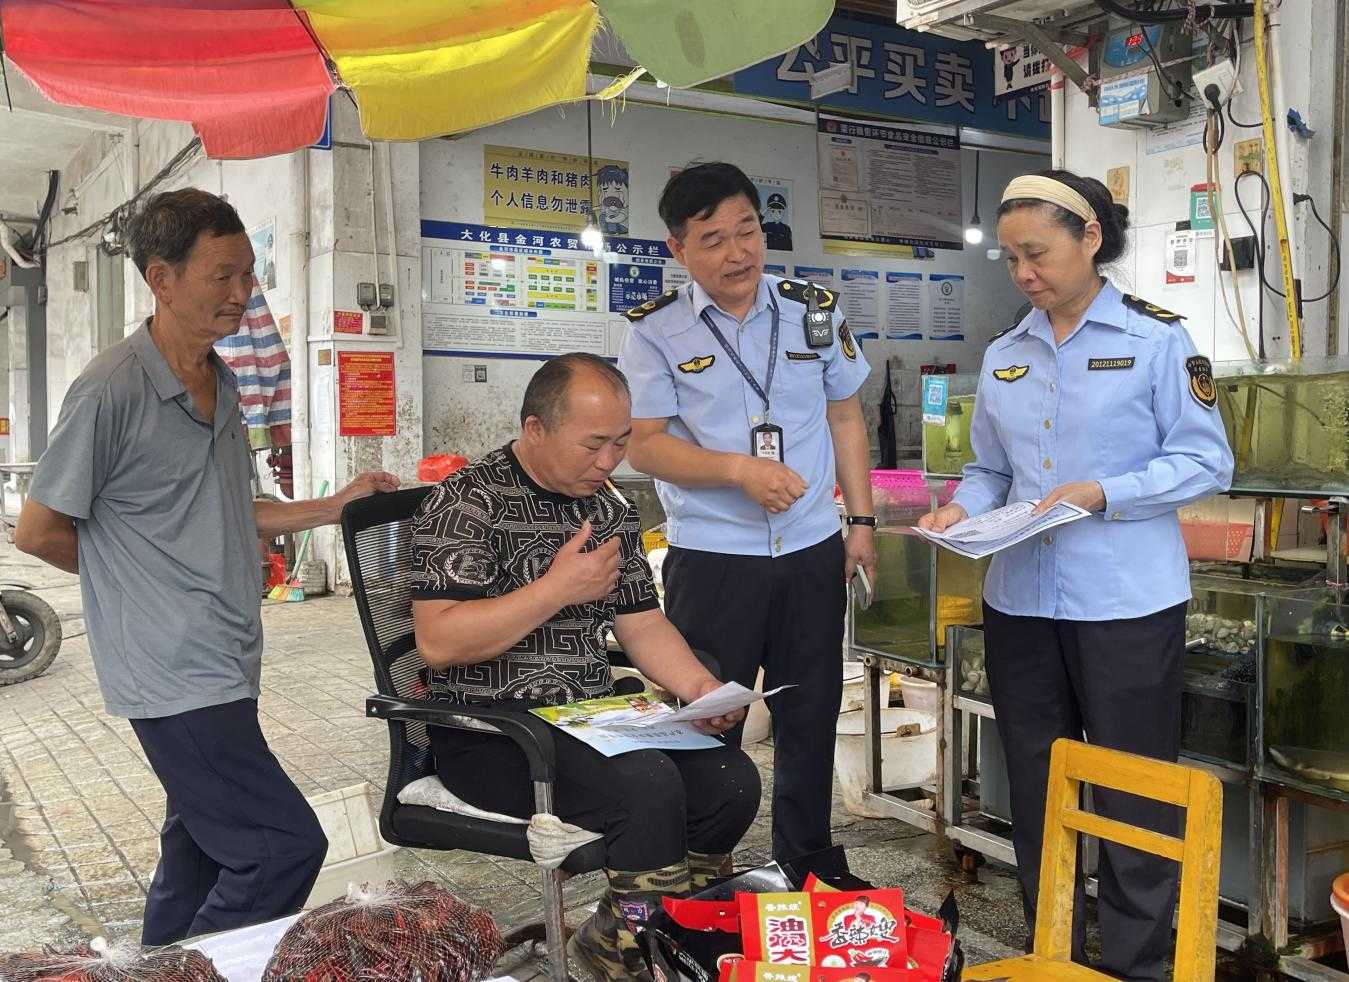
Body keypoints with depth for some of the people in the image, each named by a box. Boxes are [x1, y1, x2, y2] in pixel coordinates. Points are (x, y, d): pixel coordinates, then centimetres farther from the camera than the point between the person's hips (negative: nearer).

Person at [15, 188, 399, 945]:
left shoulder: (221, 385, 12)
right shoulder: (112, 390, -15)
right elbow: (40, 531, -9)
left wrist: (335, 506, 11)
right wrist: (137, 572, 1)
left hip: (223, 669, 9)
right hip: (176, 677, -9)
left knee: (201, 855, 17)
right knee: (288, 845, -10)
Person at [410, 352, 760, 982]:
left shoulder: (608, 508, 12)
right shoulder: (467, 501, -11)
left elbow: (642, 624, 15)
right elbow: (438, 641, -20)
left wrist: (700, 687, -3)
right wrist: (560, 588, -20)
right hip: (492, 731, -7)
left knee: (730, 780, -11)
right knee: (648, 784, -28)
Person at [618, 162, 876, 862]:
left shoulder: (815, 311, 4)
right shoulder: (656, 331, -5)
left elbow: (845, 417, 11)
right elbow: (644, 444, -9)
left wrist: (861, 521, 8)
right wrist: (739, 470, -23)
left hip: (813, 551, 3)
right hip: (710, 559, -3)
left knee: (811, 719, 15)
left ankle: (805, 863, 34)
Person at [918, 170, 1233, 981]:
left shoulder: (1157, 339, -6)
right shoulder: (1004, 356, 10)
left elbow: (1207, 463, -8)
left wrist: (1102, 495, -19)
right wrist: (963, 510, -6)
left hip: (1126, 604, -5)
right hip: (1020, 603, 5)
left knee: (1135, 797, 6)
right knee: (1036, 792, 15)